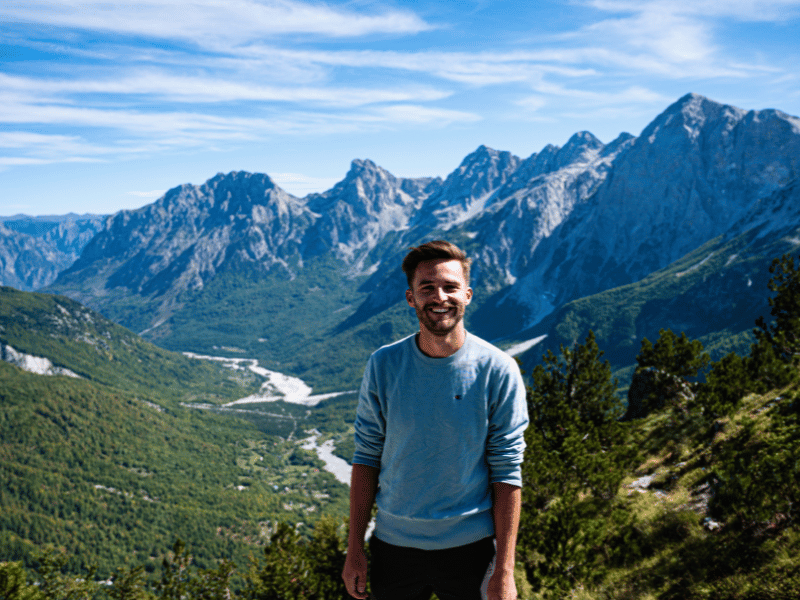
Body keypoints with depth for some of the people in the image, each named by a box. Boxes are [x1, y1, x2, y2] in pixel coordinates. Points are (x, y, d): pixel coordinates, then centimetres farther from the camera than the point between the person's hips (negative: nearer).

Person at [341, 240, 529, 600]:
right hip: (394, 544, 2)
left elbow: (507, 474, -9)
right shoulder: (382, 365, -6)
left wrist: (504, 571, -9)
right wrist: (355, 547, 0)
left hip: (470, 547, -1)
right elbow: (367, 457, 0)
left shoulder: (498, 371, -11)